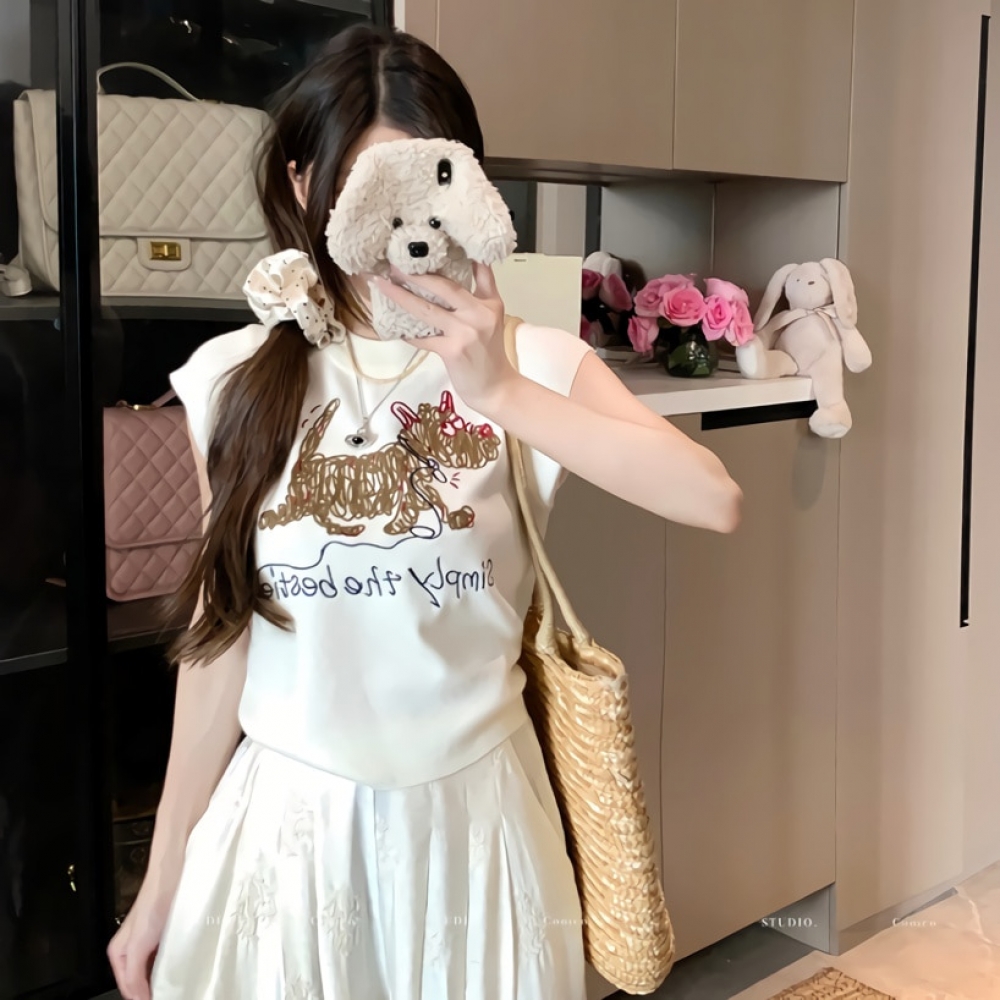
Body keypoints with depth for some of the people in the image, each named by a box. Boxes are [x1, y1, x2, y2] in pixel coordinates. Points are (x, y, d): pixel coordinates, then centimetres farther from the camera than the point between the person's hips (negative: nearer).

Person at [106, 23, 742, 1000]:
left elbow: (713, 500, -21)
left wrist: (501, 391, -28)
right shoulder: (236, 380, -4)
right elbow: (222, 634, 0)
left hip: (469, 811, 0)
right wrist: (164, 878, 4)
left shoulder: (530, 362, -7)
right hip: (289, 820, 1)